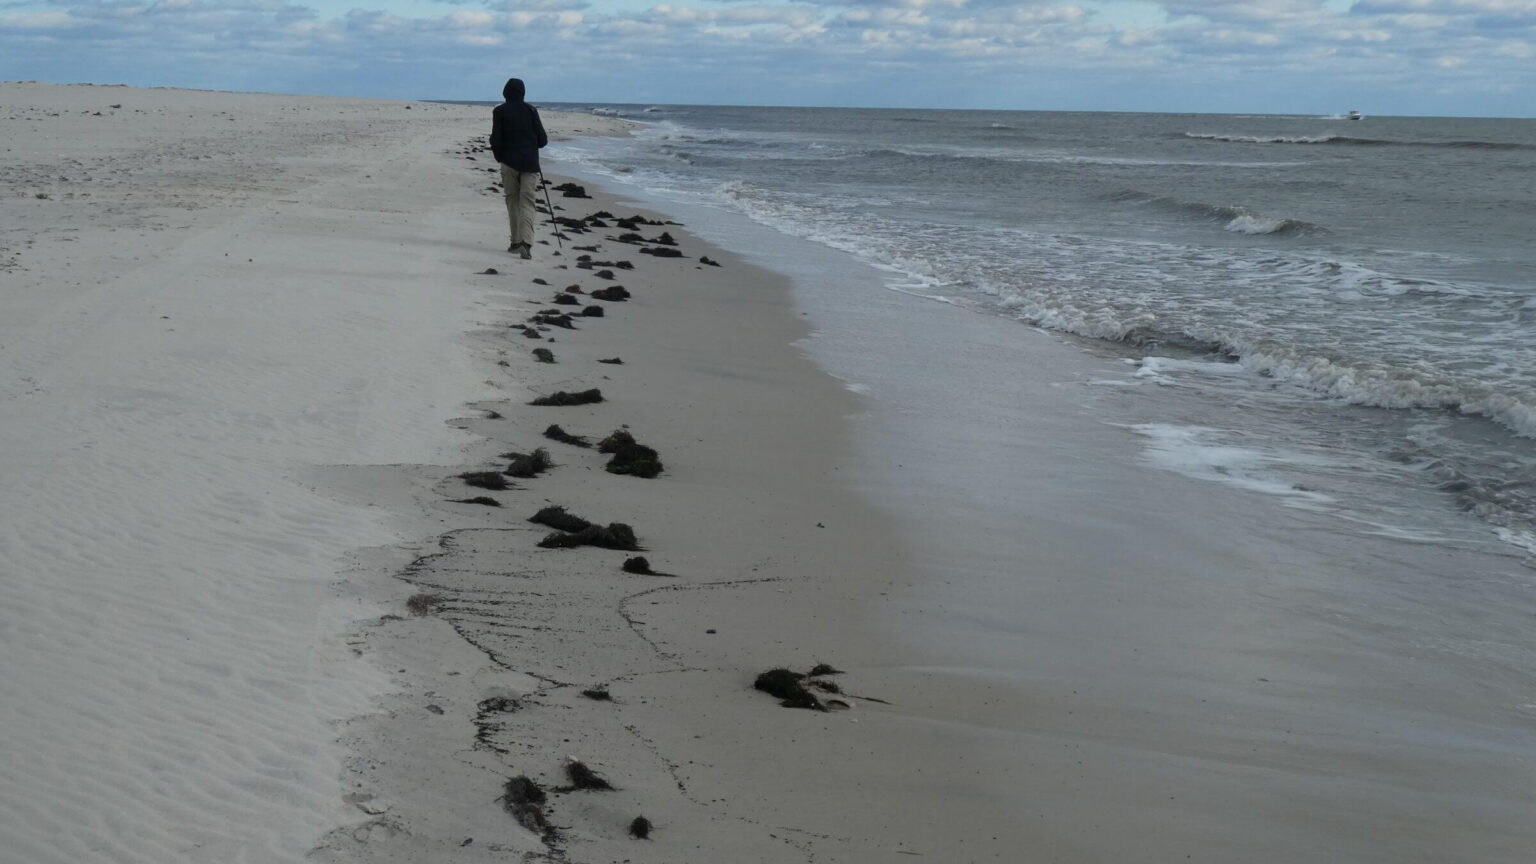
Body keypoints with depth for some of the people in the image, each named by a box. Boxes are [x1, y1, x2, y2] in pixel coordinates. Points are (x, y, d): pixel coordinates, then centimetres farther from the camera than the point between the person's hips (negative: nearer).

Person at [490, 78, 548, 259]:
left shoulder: (499, 111, -2)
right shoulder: (530, 110, 1)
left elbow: (496, 140, -5)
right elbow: (542, 140, 0)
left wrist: (499, 157, 13)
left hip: (509, 162, 0)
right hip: (530, 162, 0)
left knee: (512, 201, 13)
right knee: (527, 203, -3)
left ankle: (516, 242, 13)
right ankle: (526, 242, -19)